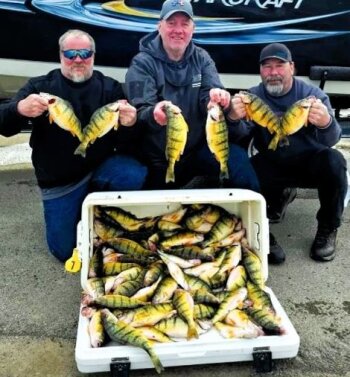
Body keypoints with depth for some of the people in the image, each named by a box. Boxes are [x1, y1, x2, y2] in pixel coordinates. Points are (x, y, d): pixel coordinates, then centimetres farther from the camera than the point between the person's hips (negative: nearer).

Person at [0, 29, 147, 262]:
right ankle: (83, 206, 27)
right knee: (66, 251, -4)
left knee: (138, 177, -30)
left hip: (102, 166, 0)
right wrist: (20, 110, -35)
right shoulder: (39, 86, 1)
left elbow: (125, 142, -6)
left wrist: (129, 125, -32)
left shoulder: (110, 88, 1)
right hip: (59, 181, 0)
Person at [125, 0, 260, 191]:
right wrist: (154, 115, -41)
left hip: (197, 150, 1)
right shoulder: (142, 63, -6)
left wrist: (217, 98, -36)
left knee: (237, 158, -24)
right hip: (157, 159, -1)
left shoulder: (202, 59, 3)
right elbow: (141, 112, -17)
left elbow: (209, 96, -11)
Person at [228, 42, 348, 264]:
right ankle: (281, 196, 9)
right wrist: (234, 119, -46)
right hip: (273, 165, 2)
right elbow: (242, 133, -21)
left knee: (334, 161, -32)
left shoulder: (313, 94, -11)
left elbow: (331, 140, -23)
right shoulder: (253, 96, -5)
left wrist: (326, 123, -48)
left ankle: (328, 229, -8)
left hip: (310, 163, -1)